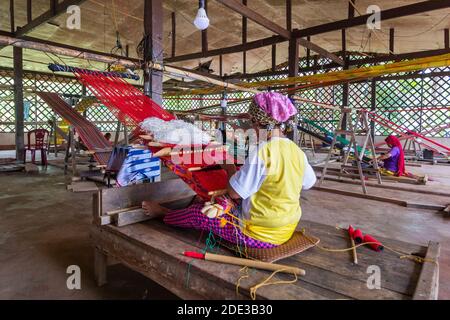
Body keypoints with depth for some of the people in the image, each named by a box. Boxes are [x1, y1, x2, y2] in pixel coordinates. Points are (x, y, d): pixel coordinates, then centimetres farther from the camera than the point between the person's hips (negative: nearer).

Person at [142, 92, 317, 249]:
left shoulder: (261, 152, -25)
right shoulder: (296, 150, -4)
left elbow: (234, 192, -20)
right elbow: (309, 183, 13)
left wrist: (230, 169, 1)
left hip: (260, 233, -7)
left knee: (198, 212, 10)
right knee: (217, 202, 25)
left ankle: (164, 214, 37)